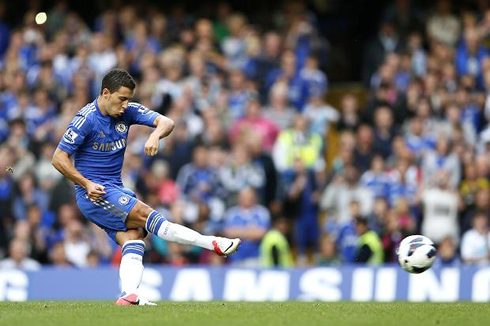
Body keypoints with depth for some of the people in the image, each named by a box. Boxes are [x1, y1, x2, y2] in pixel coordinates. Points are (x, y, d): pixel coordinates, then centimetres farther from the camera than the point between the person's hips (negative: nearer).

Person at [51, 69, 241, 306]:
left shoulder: (128, 111, 2)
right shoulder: (86, 119, -15)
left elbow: (166, 122, -4)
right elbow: (59, 158, -12)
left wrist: (156, 134, -27)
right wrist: (86, 184, -19)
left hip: (116, 191, 7)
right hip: (94, 194, -7)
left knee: (134, 239, -13)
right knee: (147, 216, -18)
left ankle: (128, 295, -25)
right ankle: (213, 244, -20)